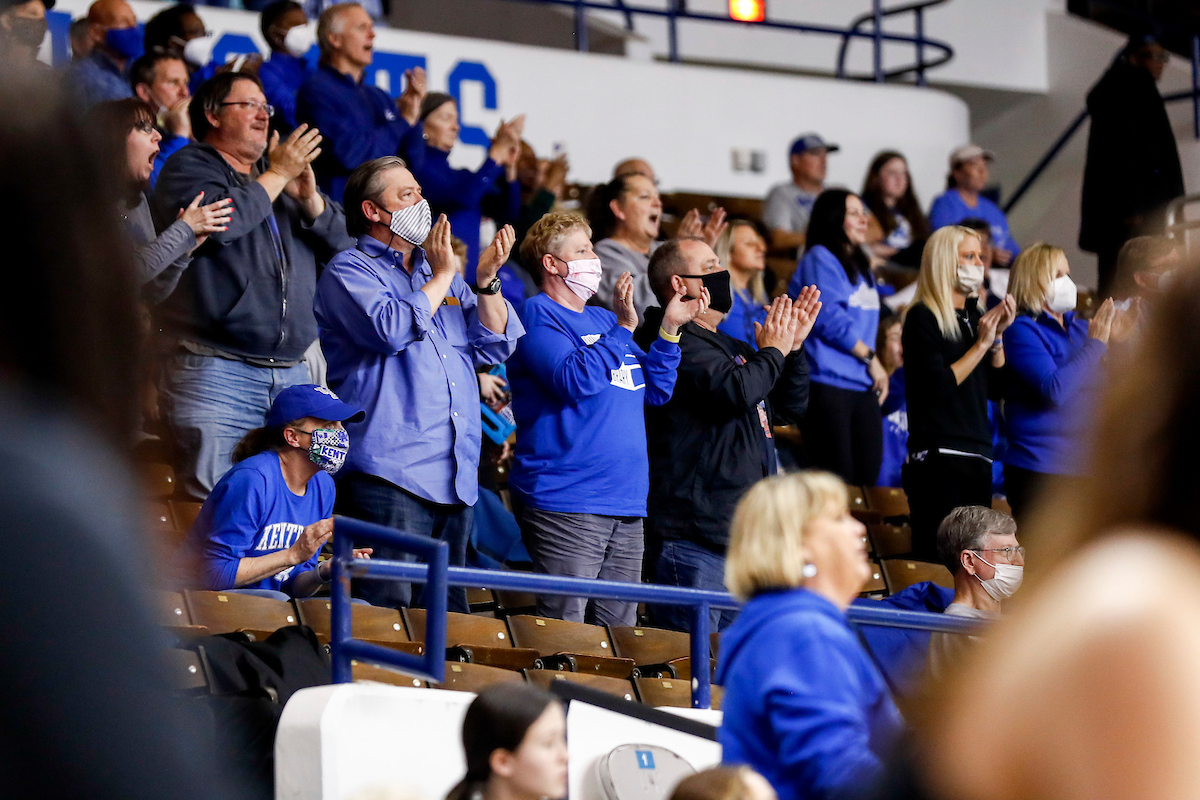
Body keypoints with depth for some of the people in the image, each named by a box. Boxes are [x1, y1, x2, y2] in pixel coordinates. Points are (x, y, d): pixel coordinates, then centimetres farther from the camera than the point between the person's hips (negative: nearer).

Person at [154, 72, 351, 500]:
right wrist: (277, 176, -4)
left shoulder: (280, 174, 25)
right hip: (215, 371, -7)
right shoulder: (189, 167, 4)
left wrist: (309, 197, 2)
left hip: (291, 373, 7)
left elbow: (339, 242, 21)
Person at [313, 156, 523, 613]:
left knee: (449, 618, 9)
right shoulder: (350, 270, 1)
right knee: (385, 612, -13)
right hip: (390, 470, -7)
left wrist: (487, 281, 2)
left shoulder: (439, 273, 23)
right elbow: (392, 329, -18)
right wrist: (441, 277, -4)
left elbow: (495, 345, 17)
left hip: (455, 480, 7)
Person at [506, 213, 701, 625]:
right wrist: (623, 328, -16)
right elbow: (575, 381, -20)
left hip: (626, 500, 8)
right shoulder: (538, 314, -4)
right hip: (566, 500, -8)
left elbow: (655, 391, 17)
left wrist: (670, 327, 8)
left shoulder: (602, 318, 19)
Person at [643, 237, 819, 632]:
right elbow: (735, 391, -26)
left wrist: (793, 347, 7)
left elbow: (789, 409, 22)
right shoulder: (677, 343, -11)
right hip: (693, 536, -10)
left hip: (742, 534, 10)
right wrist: (772, 352, -7)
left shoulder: (728, 345, 21)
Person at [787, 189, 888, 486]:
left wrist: (876, 371, 10)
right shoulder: (819, 259, -4)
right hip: (829, 382, -8)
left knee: (867, 478, 2)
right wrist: (870, 358, -8)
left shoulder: (862, 269, 23)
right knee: (838, 482, -10)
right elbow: (829, 317, -14)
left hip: (863, 386, 8)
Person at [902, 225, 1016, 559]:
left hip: (977, 456, 8)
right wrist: (981, 344, -12)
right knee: (937, 560, -11)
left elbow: (996, 389, 13)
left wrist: (998, 336, 2)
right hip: (937, 458, -8)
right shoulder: (923, 317, -5)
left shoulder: (974, 316, 17)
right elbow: (937, 386, -17)